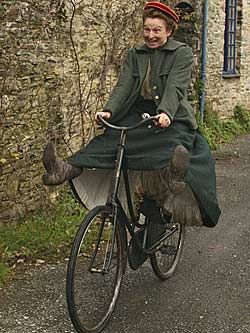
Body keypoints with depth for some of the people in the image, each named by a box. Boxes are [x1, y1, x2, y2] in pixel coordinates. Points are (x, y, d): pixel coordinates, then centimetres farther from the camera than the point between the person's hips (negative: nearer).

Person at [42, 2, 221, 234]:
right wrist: (109, 111, -19)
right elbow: (124, 85, 0)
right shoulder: (135, 54, 14)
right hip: (138, 115, 4)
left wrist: (165, 112, -35)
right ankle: (69, 169, -40)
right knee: (109, 139, -23)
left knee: (176, 151, -37)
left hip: (171, 119, -4)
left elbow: (175, 86, -15)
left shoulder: (182, 53, 1)